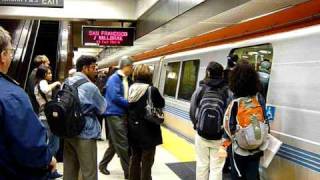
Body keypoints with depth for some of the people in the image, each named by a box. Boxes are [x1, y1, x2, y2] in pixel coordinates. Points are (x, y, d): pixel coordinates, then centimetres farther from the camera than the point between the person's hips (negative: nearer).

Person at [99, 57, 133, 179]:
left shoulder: (126, 80, 12)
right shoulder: (114, 78, -13)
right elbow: (115, 97, -21)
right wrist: (130, 104, -13)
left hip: (123, 114, 9)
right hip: (115, 114, -9)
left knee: (115, 143, 16)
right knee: (123, 144, -3)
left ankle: (103, 165, 31)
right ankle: (128, 171, 6)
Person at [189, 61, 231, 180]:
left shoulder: (200, 89, -6)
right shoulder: (227, 91, -10)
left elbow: (192, 111, -4)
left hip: (201, 134, 2)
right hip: (219, 137, -1)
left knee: (202, 164, 16)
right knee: (216, 167, 7)